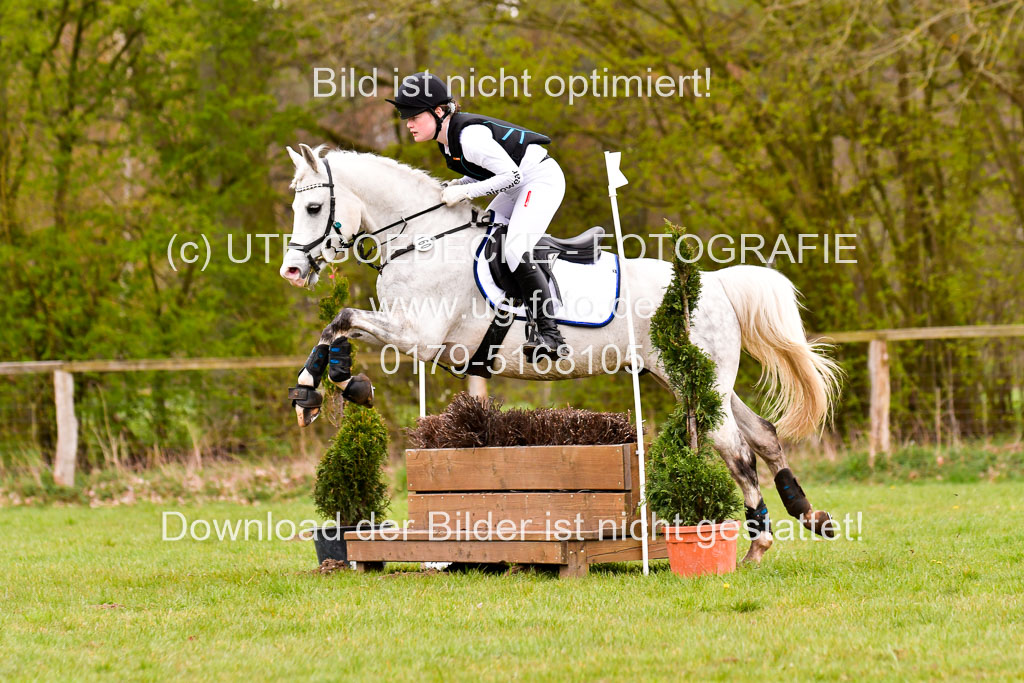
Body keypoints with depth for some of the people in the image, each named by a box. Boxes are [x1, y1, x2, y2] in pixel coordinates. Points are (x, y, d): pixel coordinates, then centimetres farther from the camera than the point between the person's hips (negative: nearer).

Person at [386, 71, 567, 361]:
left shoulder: (469, 136, -27)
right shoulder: (447, 137, 4)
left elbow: (511, 175, -26)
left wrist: (466, 191, -25)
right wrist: (453, 186, -2)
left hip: (542, 179, -11)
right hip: (520, 185, 11)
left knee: (516, 250, -25)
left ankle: (550, 335, -26)